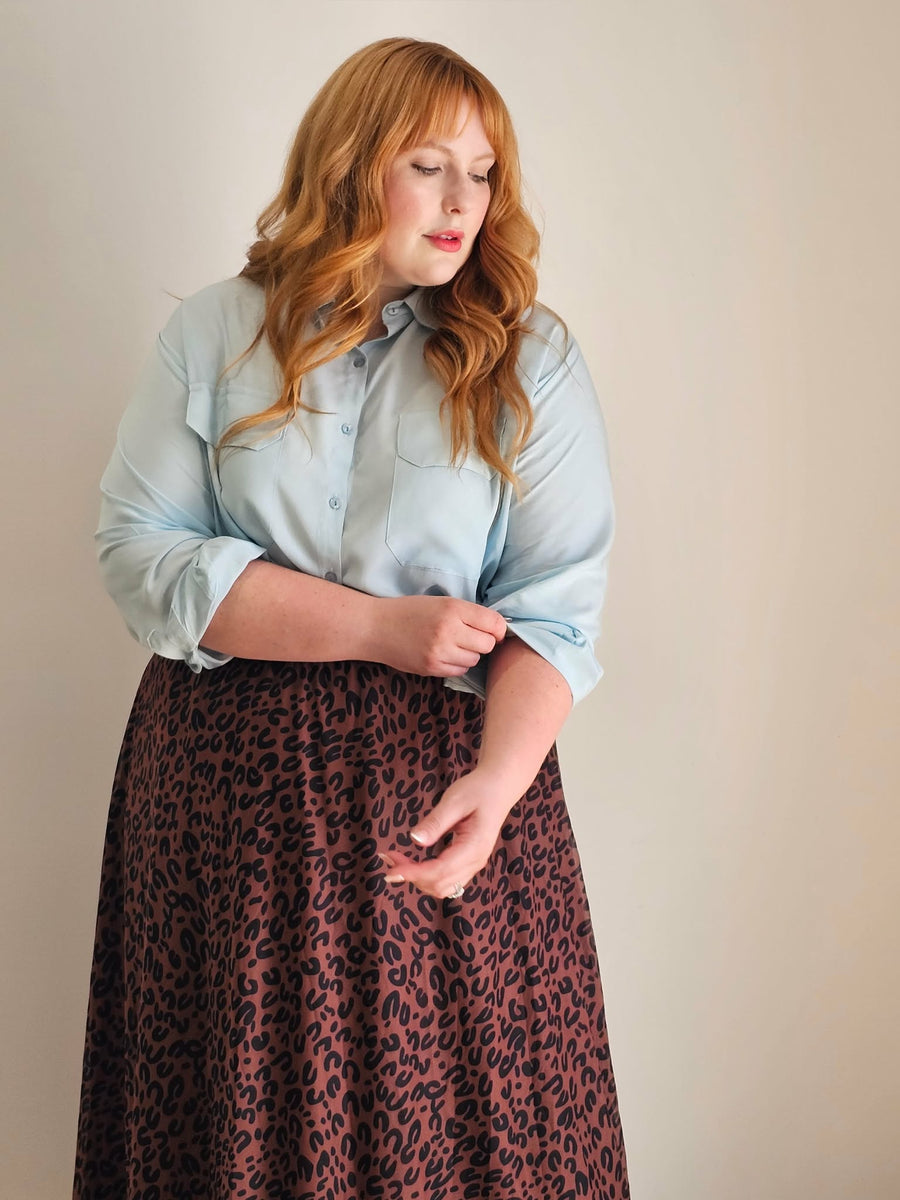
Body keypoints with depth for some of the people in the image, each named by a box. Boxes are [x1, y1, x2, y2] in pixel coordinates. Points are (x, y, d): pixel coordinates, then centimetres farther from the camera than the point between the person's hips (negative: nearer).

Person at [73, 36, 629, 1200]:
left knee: (456, 1103, 6)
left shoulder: (529, 359, 0)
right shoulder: (212, 335, 2)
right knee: (244, 1105, 11)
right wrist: (385, 629, -14)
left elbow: (556, 607, -7)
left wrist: (498, 780, -25)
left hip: (448, 778, 0)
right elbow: (138, 553, -7)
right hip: (230, 785, 1)